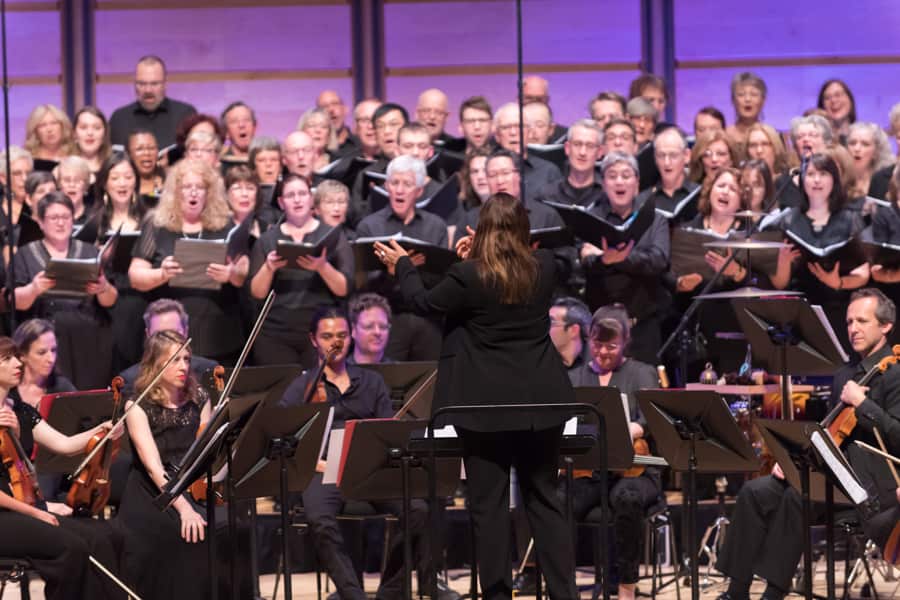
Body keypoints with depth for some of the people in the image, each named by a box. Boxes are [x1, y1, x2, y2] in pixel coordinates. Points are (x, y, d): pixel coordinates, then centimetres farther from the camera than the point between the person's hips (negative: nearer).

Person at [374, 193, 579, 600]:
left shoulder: (469, 276, -14)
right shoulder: (545, 267, -2)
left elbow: (423, 302, 2)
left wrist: (402, 266, 19)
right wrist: (478, 260, 21)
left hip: (486, 405, -4)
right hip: (539, 402, 4)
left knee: (489, 505, 4)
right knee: (544, 498, 11)